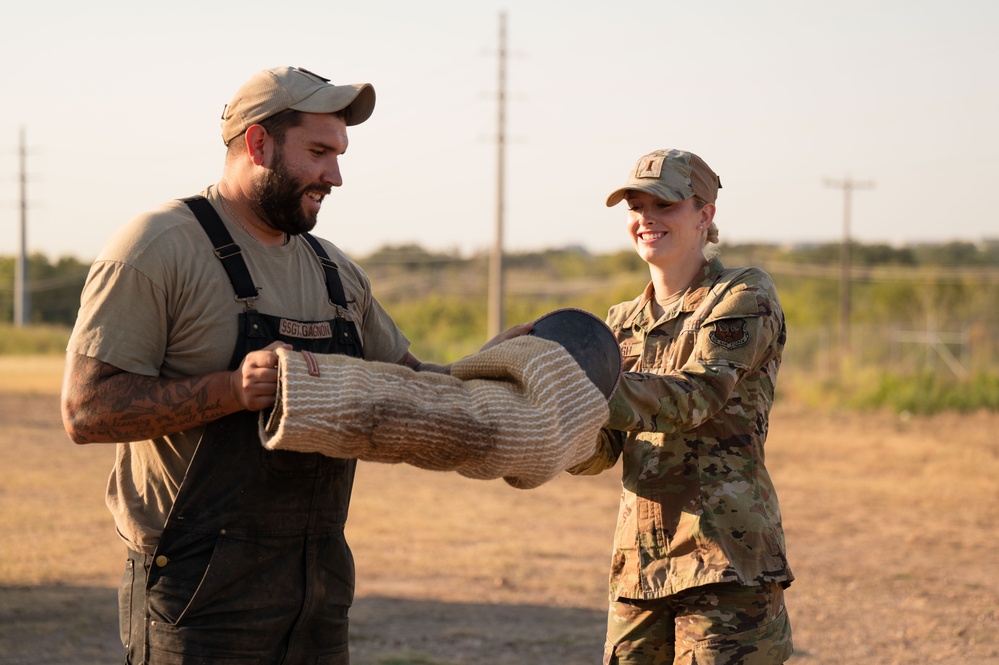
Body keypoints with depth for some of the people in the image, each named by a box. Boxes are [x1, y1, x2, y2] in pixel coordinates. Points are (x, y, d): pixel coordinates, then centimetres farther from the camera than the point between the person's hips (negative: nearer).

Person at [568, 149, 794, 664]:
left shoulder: (745, 298, -2)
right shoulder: (623, 322, 17)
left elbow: (694, 395, -19)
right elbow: (602, 449, 8)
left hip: (726, 559, -6)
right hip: (639, 563, 6)